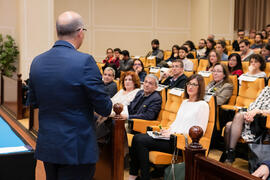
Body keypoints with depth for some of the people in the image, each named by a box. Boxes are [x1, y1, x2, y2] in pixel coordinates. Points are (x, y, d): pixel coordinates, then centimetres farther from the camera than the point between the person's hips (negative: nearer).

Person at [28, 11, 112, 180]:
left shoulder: (37, 62, 0)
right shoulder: (84, 61, -19)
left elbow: (33, 102, 11)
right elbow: (105, 108, -14)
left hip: (46, 147, 6)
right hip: (76, 149, -6)